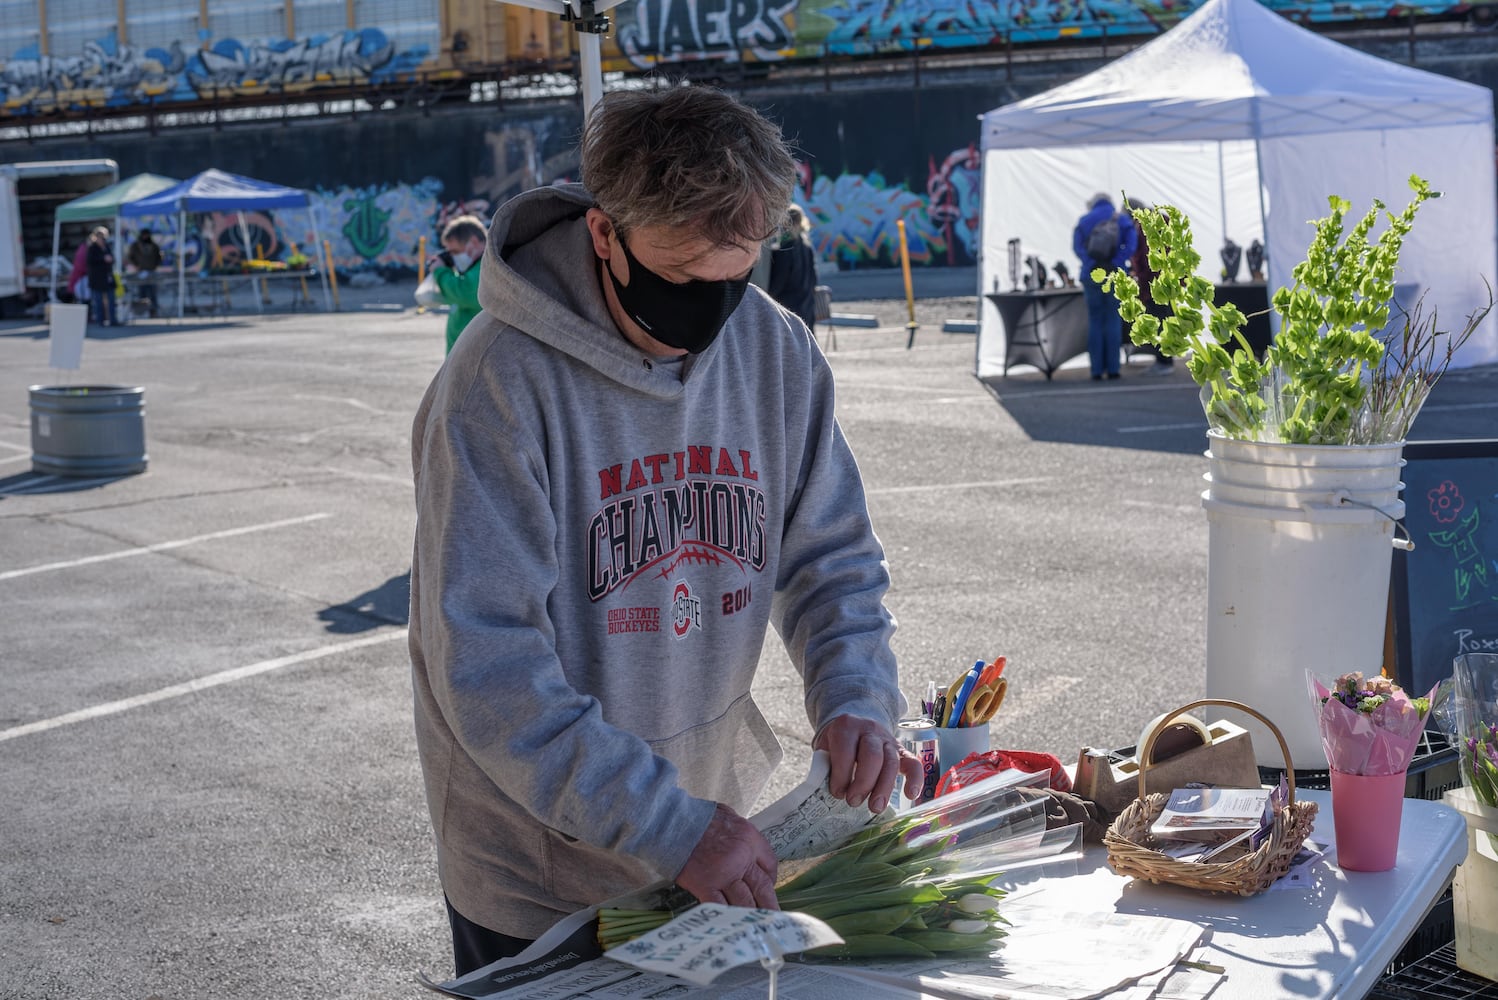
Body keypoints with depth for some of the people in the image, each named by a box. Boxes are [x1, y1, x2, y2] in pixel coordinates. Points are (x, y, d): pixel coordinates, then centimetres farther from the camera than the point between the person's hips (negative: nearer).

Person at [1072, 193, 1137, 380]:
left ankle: (1097, 369, 4)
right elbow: (1131, 245, -9)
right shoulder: (1123, 220, 6)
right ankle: (1112, 368, 3)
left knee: (1095, 322, 5)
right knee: (1113, 321, 5)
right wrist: (1116, 263, -8)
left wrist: (1089, 263, -6)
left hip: (1091, 276, 0)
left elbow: (1077, 247, -8)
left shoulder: (1084, 221, 7)